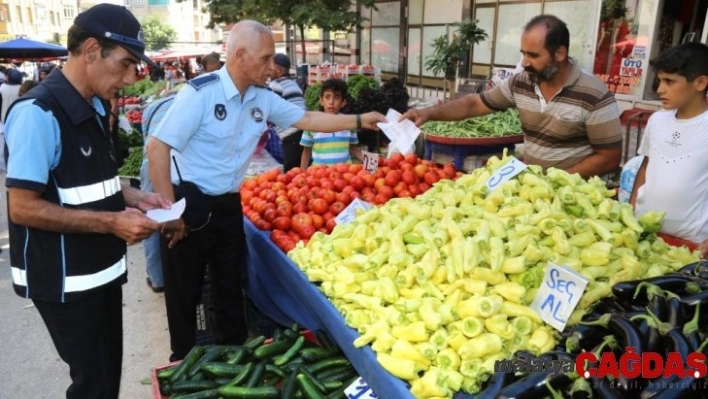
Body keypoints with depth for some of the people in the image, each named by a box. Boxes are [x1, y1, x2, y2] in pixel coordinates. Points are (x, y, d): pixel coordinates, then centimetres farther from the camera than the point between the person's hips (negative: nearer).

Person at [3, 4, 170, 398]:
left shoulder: (95, 108, 8)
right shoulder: (39, 113, -21)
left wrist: (133, 196, 1)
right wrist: (111, 222, -23)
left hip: (102, 269, 8)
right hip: (65, 280, -8)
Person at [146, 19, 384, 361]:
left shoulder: (263, 99, 2)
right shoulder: (200, 93, -19)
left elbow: (307, 119, 12)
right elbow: (157, 147, -20)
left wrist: (360, 120, 7)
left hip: (229, 207, 6)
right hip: (190, 206, -6)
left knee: (230, 288, 17)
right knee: (184, 295, 9)